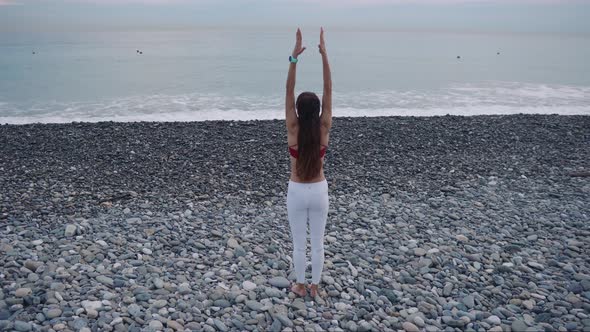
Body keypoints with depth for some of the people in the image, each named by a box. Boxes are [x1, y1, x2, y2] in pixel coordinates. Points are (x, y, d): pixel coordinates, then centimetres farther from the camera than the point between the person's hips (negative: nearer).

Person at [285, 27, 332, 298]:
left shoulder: (293, 130, -16)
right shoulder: (324, 129, -12)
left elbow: (289, 91, -16)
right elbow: (328, 90, -12)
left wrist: (295, 56, -19)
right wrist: (324, 54, -13)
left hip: (297, 192, -1)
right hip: (319, 192, 2)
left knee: (299, 243, 14)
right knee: (318, 243, 15)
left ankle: (300, 285, 29)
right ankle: (314, 286, 29)